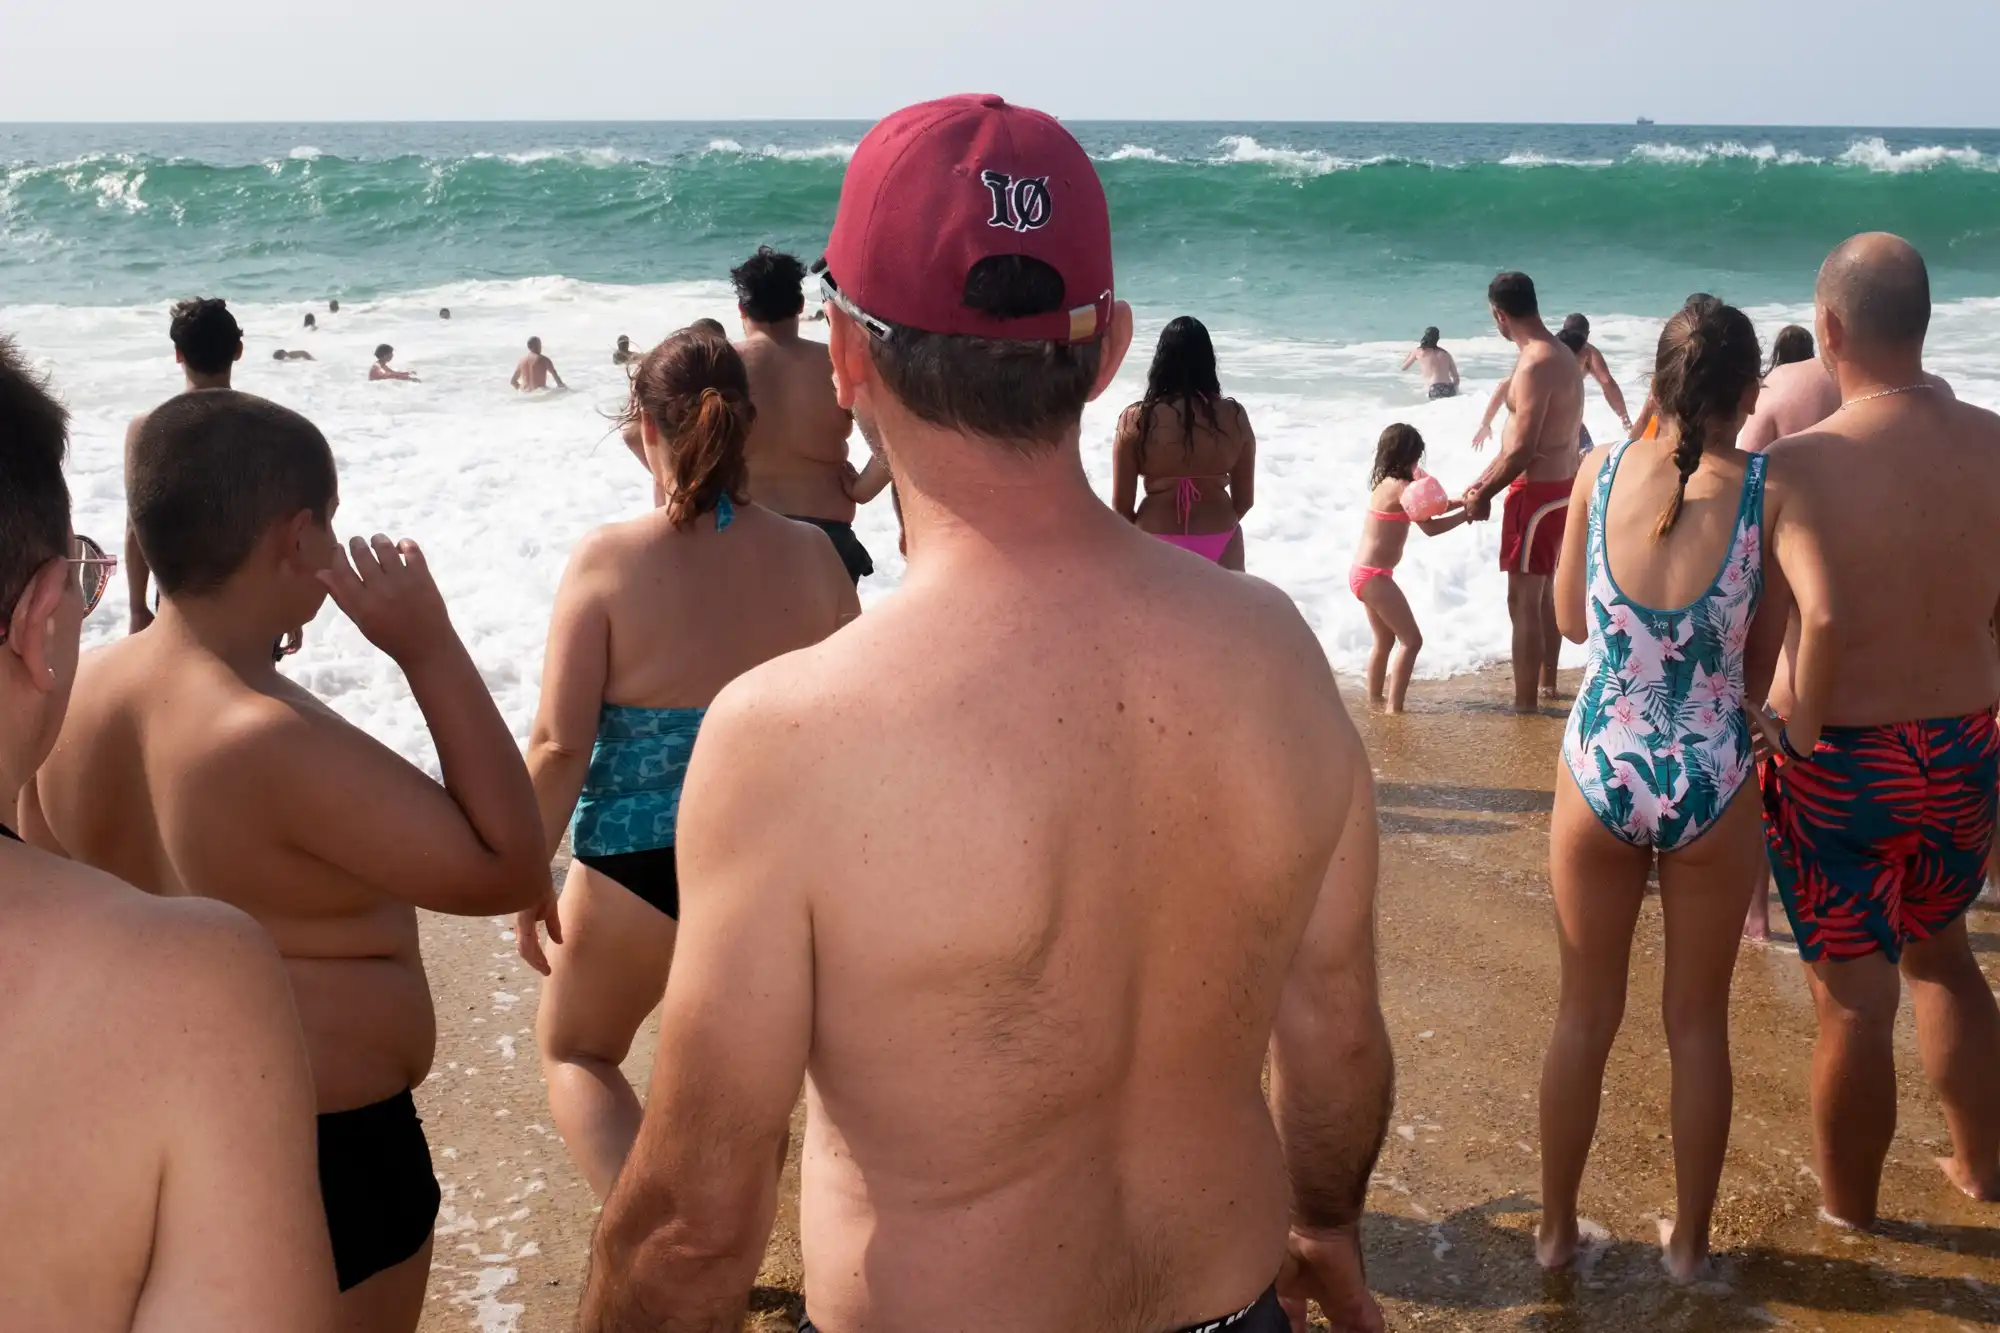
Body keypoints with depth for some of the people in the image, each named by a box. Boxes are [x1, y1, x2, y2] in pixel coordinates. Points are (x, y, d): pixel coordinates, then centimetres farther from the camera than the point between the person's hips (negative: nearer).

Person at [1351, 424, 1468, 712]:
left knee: (1385, 640, 22)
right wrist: (1467, 512, -13)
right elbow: (1430, 527, -20)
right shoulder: (1400, 486, -18)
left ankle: (1375, 699, 30)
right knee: (1412, 640, -5)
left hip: (1364, 573, 10)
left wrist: (1461, 501, 8)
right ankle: (1395, 706, -5)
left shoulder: (1387, 483, 11)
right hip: (1374, 576, -10)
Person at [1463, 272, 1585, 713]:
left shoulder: (1535, 366, -23)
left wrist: (1483, 494, -12)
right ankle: (1547, 683, 37)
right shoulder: (1562, 355, 9)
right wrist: (1487, 479, 16)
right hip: (1561, 487, 10)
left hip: (1537, 493, -10)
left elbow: (1523, 450, -24)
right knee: (1544, 591, 23)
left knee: (1523, 601, -2)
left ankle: (1524, 704, 4)